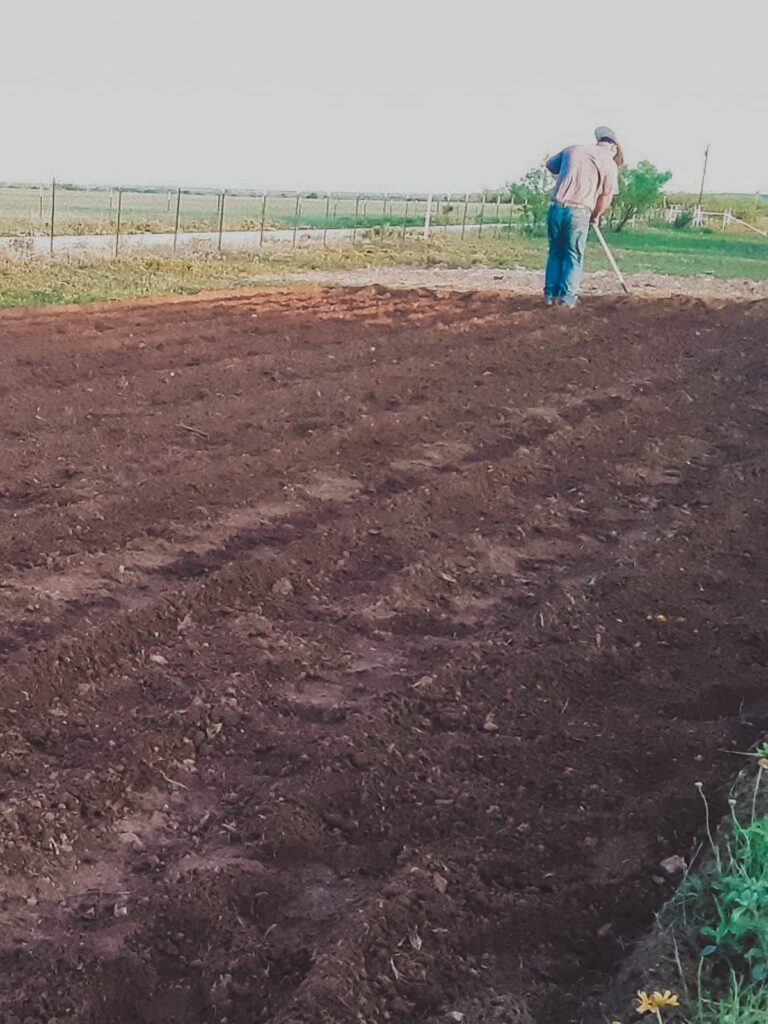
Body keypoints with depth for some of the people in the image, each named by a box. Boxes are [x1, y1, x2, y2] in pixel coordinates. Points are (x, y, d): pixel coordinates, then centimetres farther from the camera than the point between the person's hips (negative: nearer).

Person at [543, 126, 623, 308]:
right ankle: (567, 296, 3)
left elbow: (550, 165, 28)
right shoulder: (610, 164, 3)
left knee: (555, 253, 16)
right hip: (579, 212, -4)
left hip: (556, 208, 4)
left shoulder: (572, 150, 15)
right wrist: (596, 215, 18)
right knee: (574, 256, 8)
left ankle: (550, 294, 13)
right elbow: (606, 196, 2)